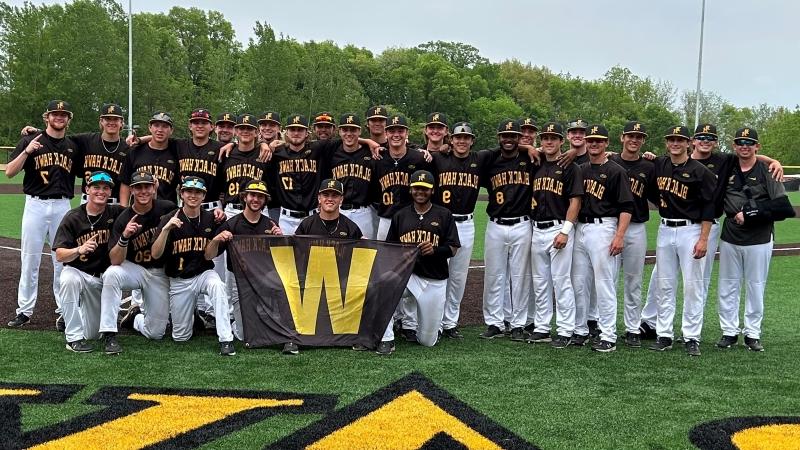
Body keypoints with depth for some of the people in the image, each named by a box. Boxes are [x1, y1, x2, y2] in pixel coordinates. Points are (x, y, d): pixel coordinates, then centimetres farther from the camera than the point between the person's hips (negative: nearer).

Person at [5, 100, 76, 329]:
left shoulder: (73, 146, 10)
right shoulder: (30, 141, 1)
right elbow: (10, 172, -6)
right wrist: (27, 151, -18)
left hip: (62, 206, 2)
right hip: (35, 205, -2)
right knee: (29, 259, 3)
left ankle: (64, 310, 13)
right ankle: (24, 310, 11)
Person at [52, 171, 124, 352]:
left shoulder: (116, 213, -5)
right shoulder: (72, 217, -10)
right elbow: (59, 255, -17)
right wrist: (79, 250, -38)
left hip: (102, 279, 2)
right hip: (77, 271, -2)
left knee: (92, 334, 3)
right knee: (70, 279, -40)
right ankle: (74, 337, -26)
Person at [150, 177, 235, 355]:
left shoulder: (211, 219, -4)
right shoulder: (169, 220, -9)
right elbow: (155, 255, -18)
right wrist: (166, 229, -32)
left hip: (204, 273, 0)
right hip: (179, 280, 0)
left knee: (217, 286, -37)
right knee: (181, 337, 4)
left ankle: (226, 340, -30)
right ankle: (190, 315, 39)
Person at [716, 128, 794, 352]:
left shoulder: (767, 171, -6)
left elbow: (784, 208, -15)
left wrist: (750, 212, -18)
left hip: (759, 241, -3)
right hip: (729, 238, 3)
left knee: (756, 287, 7)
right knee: (727, 287, 7)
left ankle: (752, 334, 18)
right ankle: (730, 332, 18)